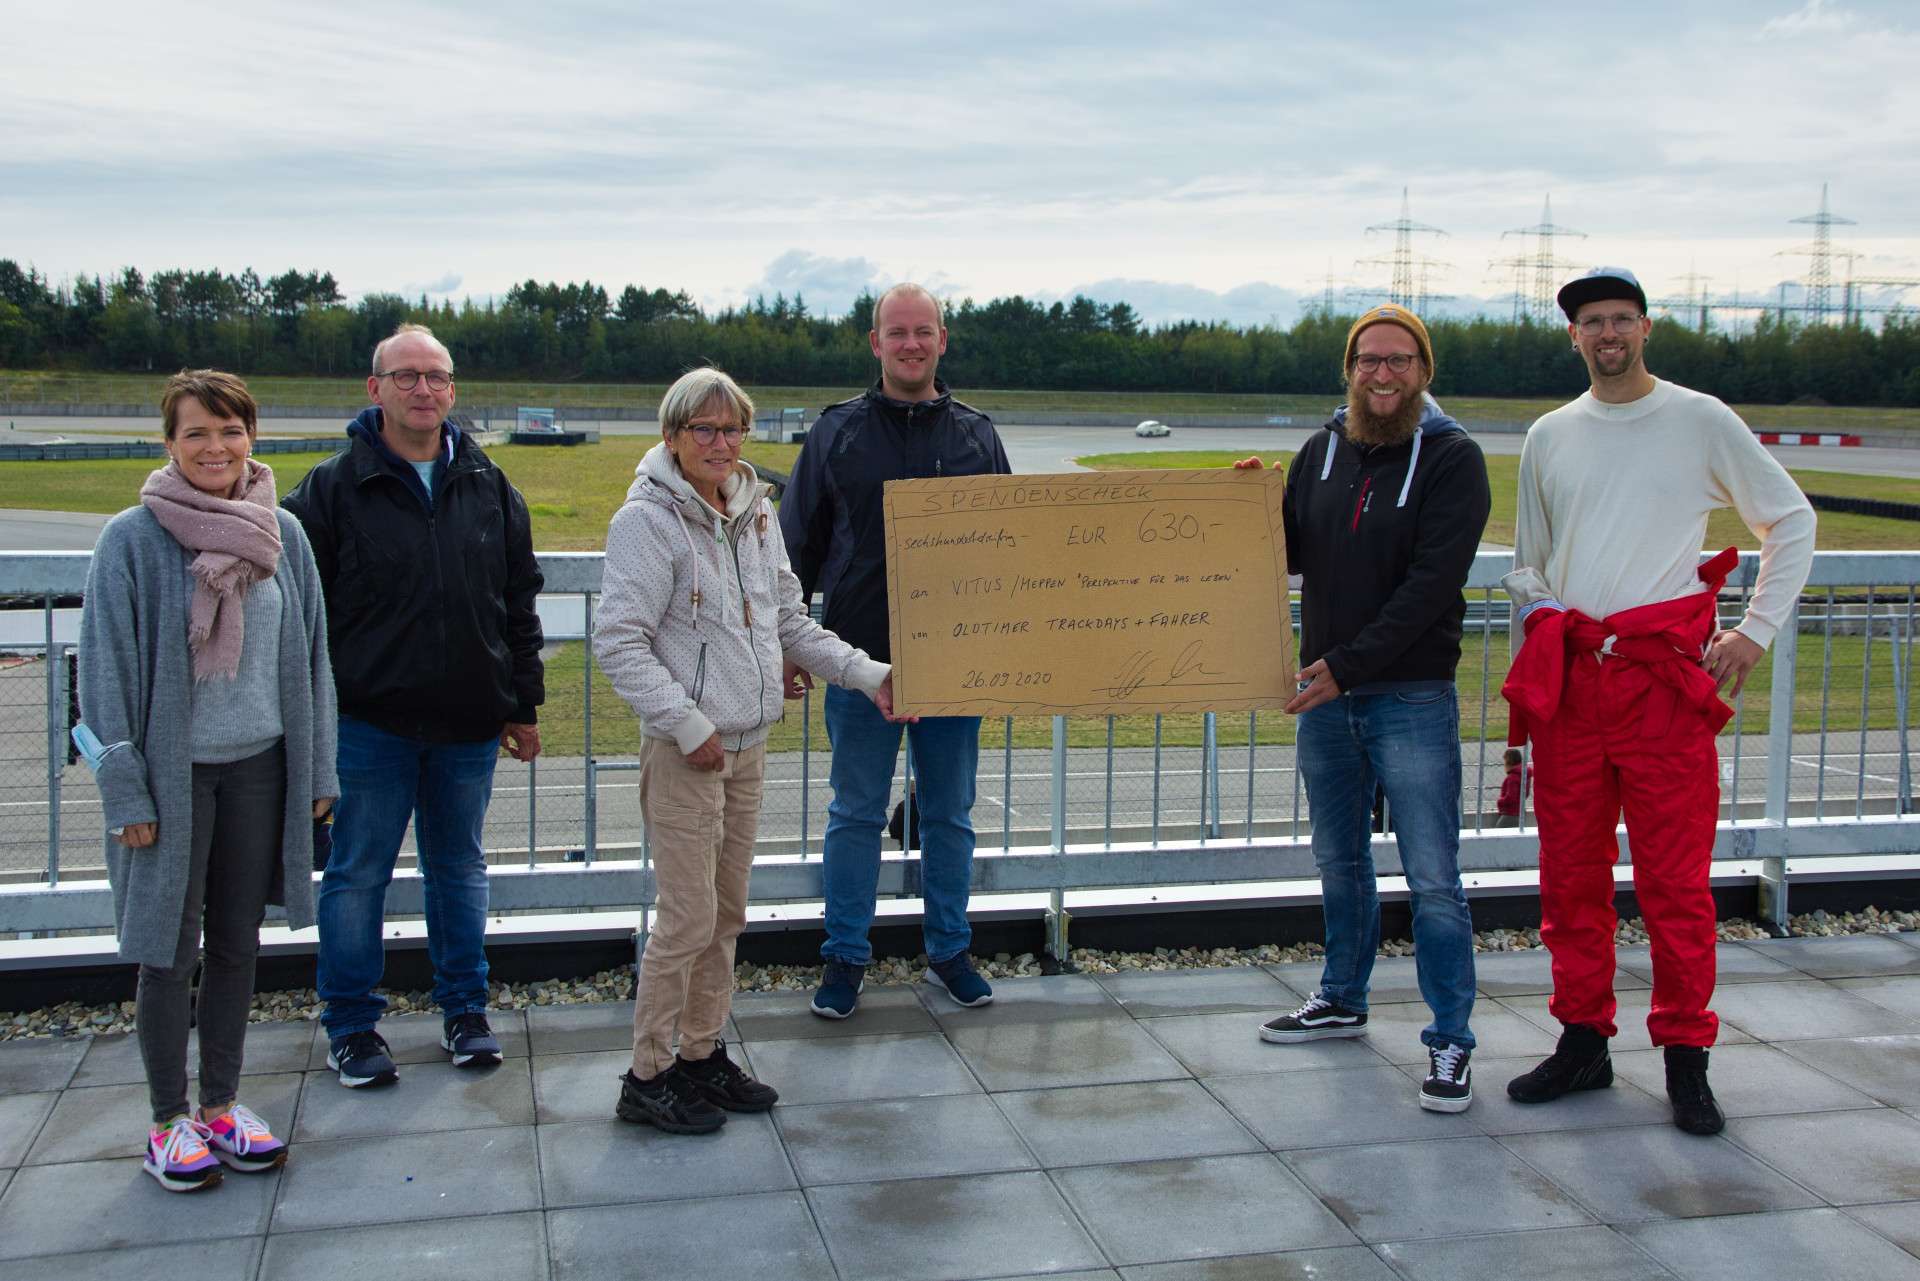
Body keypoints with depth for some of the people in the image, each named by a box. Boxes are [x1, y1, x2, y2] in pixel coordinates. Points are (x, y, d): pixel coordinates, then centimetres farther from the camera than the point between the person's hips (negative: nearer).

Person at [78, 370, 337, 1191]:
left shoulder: (283, 535, 2)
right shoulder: (133, 539, -10)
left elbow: (310, 656, 8)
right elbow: (107, 667, -8)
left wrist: (317, 771, 7)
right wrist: (125, 790, -11)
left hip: (259, 766, 4)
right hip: (173, 772, -4)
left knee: (238, 943, 13)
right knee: (170, 951, 5)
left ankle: (221, 1105, 28)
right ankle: (169, 1122, 20)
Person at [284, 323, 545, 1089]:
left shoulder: (489, 489, 7)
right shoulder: (333, 489, -4)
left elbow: (520, 603, 11)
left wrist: (523, 705, 9)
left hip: (469, 724, 3)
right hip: (369, 721, -3)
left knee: (460, 870, 14)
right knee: (358, 875, 6)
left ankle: (465, 1011, 28)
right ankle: (352, 1026, 19)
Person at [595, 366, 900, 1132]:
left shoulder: (755, 516, 10)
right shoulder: (649, 522, -12)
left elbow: (792, 624, 16)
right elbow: (618, 644, -16)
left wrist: (867, 675, 7)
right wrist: (688, 725, -19)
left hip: (747, 745, 7)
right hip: (684, 749, -7)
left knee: (726, 915, 14)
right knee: (688, 920, -4)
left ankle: (703, 1056, 28)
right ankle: (647, 1077, 10)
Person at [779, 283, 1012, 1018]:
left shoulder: (976, 435, 7)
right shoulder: (838, 432, 3)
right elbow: (798, 545, 5)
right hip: (862, 657, -1)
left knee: (950, 814, 11)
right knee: (856, 813, 7)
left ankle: (949, 951, 24)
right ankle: (845, 958, 18)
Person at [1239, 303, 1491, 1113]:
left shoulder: (1452, 459, -8)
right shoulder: (1323, 452, 9)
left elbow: (1432, 583, -16)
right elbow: (1291, 555, 16)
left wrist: (1347, 665, -20)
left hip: (1412, 696, -5)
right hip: (1325, 692, 6)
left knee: (1432, 880, -3)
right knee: (1339, 862, 18)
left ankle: (1450, 1040, 7)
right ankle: (1343, 1001, 34)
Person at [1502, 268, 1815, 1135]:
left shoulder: (1702, 421, 3)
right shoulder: (1549, 437, 13)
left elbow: (1793, 520, 10)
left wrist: (1757, 630, 1)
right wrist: (1533, 654, 11)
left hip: (1665, 676, -3)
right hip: (1566, 679, 4)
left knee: (1676, 876, -3)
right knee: (1570, 870, 7)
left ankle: (1685, 1058, 9)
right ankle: (1583, 1042, 18)